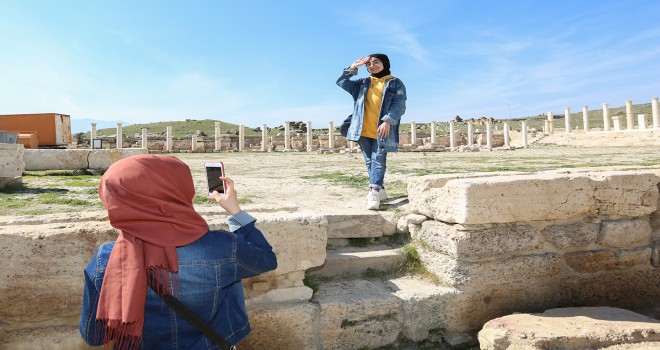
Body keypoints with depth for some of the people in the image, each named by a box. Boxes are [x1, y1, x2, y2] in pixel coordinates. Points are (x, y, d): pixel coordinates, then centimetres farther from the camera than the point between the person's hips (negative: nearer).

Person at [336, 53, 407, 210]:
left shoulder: (395, 83, 4)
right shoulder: (363, 83, 18)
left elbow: (399, 105, -7)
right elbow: (341, 82, 14)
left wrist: (387, 121, -20)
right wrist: (352, 67, 4)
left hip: (382, 131, -5)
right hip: (363, 130, 5)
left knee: (378, 160, -13)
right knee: (369, 161, 7)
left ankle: (374, 193, -24)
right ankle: (379, 190, 18)